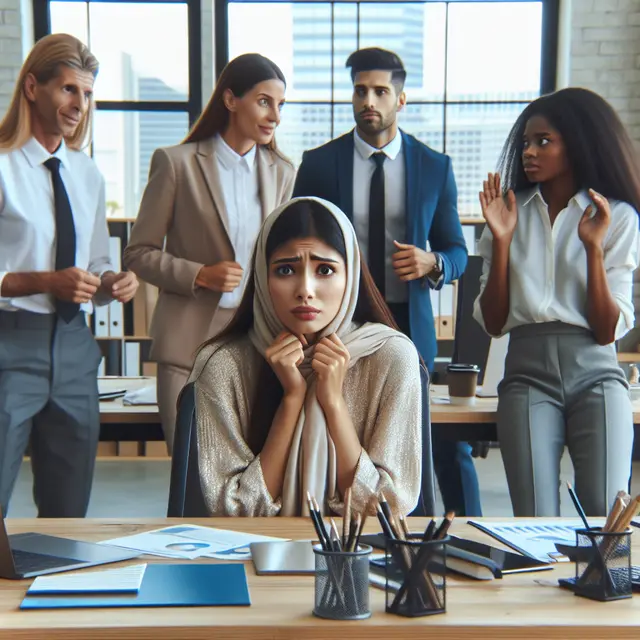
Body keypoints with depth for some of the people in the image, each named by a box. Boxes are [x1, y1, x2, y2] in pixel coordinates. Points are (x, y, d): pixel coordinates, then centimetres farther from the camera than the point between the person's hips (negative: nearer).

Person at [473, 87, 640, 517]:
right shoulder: (511, 213, 10)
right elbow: (493, 323, 5)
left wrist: (593, 245, -11)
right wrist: (501, 240, -4)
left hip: (594, 374, -1)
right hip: (528, 373, 1)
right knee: (536, 527, -8)